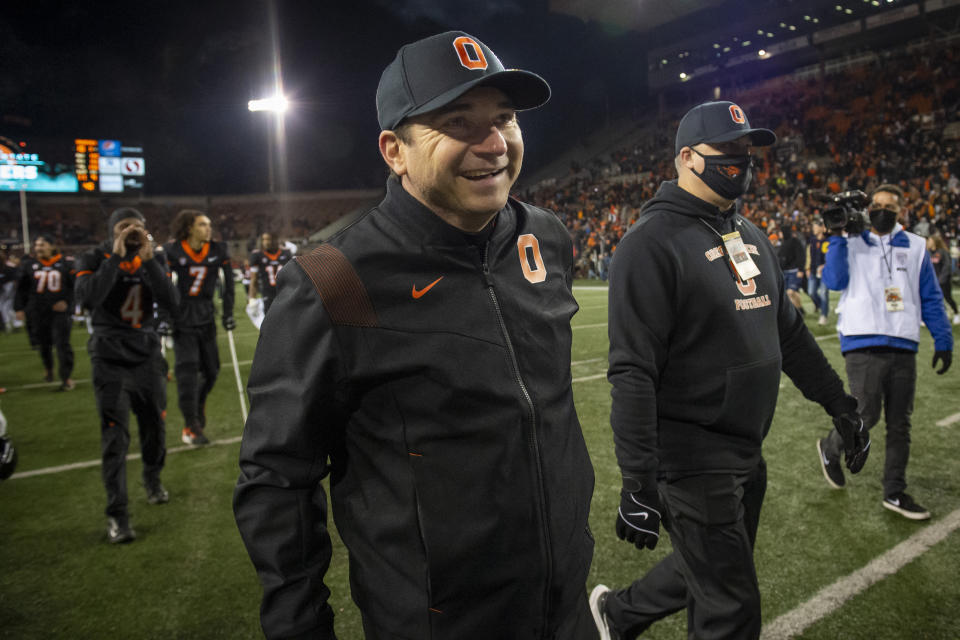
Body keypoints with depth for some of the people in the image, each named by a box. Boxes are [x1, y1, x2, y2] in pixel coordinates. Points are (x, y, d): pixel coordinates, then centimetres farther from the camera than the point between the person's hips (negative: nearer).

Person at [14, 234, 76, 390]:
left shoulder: (66, 263, -1)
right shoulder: (28, 265, 4)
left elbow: (75, 286, 2)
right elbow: (21, 289, 8)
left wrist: (67, 302, -8)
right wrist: (19, 308, 3)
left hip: (60, 311, -2)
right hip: (38, 312, 2)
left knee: (62, 344, -7)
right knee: (43, 344, 14)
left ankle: (66, 378, -1)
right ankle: (48, 367, 42)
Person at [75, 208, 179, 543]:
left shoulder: (152, 260, 3)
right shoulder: (94, 260, -5)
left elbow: (171, 303, -12)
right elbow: (87, 297, -25)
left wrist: (148, 260, -19)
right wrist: (116, 257, -24)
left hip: (148, 355, 3)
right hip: (110, 361, -3)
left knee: (155, 427, 12)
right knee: (115, 437, -7)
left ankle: (152, 480, 40)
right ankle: (117, 514, 1)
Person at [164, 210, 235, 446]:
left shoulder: (218, 250, 0)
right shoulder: (172, 252, -8)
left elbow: (229, 282, 7)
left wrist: (228, 313, 7)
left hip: (206, 318, 4)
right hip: (182, 318, -3)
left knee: (211, 369, 8)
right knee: (187, 370, -8)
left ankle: (199, 404, 38)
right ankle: (191, 428, -1)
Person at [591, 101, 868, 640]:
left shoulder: (752, 236, 12)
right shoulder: (652, 243, -16)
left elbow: (789, 332, 20)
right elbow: (634, 374, -22)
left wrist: (841, 405, 19)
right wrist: (638, 485, -24)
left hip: (748, 453, 9)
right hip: (691, 460, -8)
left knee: (706, 573, 23)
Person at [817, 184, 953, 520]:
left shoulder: (915, 247, 12)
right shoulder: (852, 244, 5)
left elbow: (931, 298, 13)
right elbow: (834, 280, -12)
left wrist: (943, 340, 8)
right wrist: (836, 237, -14)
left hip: (903, 347, 4)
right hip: (863, 344, -4)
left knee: (900, 424, 8)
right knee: (867, 415, -10)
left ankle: (895, 493, 20)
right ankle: (830, 447, 21)